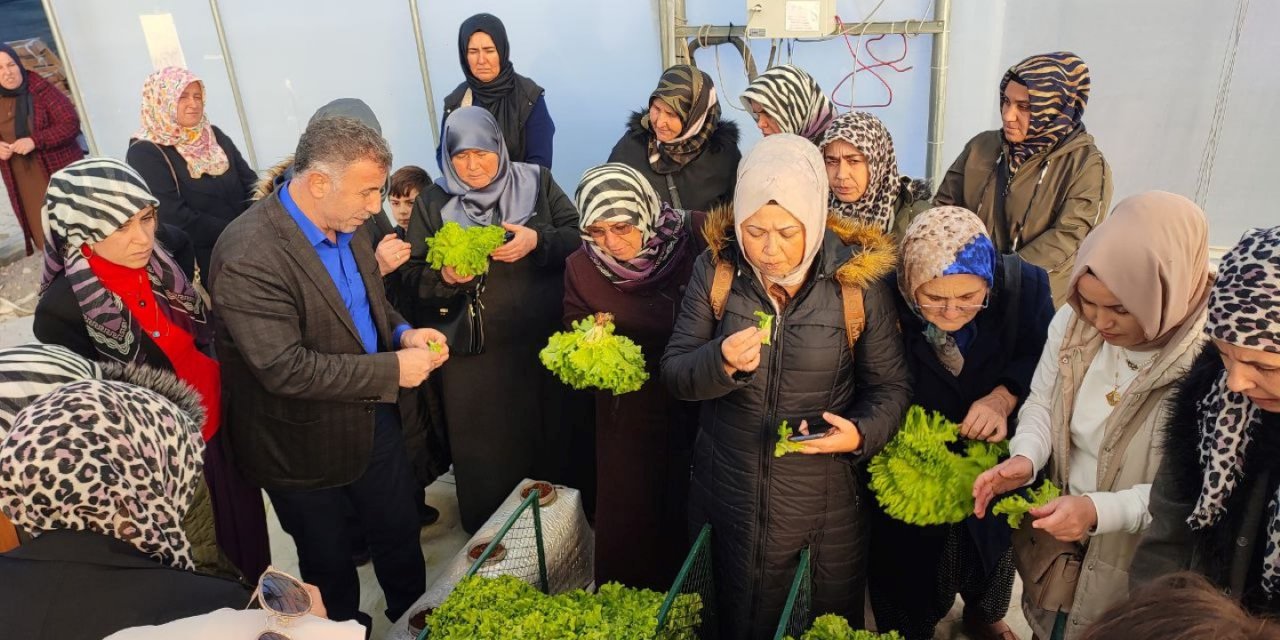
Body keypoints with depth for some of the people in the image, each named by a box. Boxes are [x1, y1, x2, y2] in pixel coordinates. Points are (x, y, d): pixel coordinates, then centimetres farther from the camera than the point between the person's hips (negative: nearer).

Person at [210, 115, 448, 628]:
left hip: (372, 415, 7)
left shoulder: (346, 222, -5)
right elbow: (286, 369, -31)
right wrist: (392, 369, -27)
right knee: (329, 557, 19)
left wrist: (401, 333, -9)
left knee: (400, 531, 24)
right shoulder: (249, 257, -30)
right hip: (305, 444, -6)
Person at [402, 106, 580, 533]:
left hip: (545, 345, 1)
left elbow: (580, 236, -1)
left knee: (550, 441, 16)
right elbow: (414, 279, -1)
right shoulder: (432, 204, 0)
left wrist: (538, 241, -19)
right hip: (474, 356, -1)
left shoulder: (535, 181, 1)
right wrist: (446, 277, -22)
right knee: (487, 454, 11)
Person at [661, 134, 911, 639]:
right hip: (728, 497, 1)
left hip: (825, 503, -1)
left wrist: (862, 432, -24)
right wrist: (722, 362, -27)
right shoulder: (716, 269, -9)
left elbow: (889, 385, -4)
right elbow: (674, 375, -7)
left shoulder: (856, 279, -12)